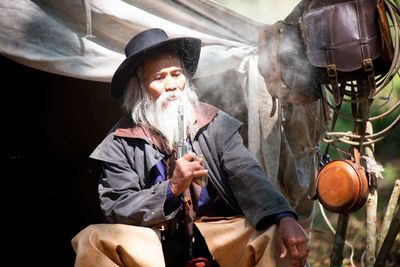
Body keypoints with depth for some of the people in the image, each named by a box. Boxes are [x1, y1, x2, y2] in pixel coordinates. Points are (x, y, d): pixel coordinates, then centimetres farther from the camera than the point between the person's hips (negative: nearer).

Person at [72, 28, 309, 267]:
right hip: (155, 244, 0)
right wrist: (172, 188, -19)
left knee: (276, 237, -26)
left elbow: (247, 174, -6)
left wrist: (285, 218, -24)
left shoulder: (213, 122, 7)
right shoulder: (120, 143, 2)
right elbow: (117, 209, -4)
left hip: (218, 237, 0)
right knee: (94, 239, -27)